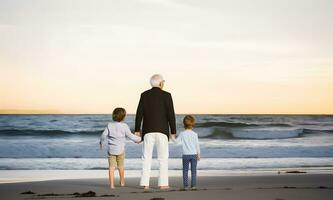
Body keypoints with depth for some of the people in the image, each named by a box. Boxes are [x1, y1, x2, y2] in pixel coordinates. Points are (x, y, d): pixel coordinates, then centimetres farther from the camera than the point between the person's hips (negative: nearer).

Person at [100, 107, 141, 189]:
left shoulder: (110, 125, -1)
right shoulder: (124, 126, -7)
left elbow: (104, 135, -1)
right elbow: (130, 136, -4)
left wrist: (101, 142, 18)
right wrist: (138, 139, 13)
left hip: (111, 149, 1)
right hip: (120, 150, -1)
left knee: (111, 167, 2)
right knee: (120, 166, 16)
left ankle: (112, 184, -3)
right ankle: (122, 182, 32)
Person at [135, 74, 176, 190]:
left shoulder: (144, 95, 3)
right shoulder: (166, 95, -4)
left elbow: (139, 114, -1)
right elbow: (171, 115, -7)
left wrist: (137, 130, 5)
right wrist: (173, 132, -1)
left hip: (148, 131, 2)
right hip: (162, 130, -2)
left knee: (146, 158, 5)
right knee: (163, 158, 5)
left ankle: (145, 184, 0)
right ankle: (163, 183, 1)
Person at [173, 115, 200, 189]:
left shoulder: (182, 134, -3)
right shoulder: (195, 134, -2)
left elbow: (177, 141, -2)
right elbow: (197, 145, 0)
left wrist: (172, 137, 17)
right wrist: (198, 154, 8)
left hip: (185, 155, 0)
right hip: (194, 154, 0)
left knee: (185, 170, 8)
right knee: (193, 170, 3)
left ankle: (185, 185, 5)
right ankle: (193, 185, 0)